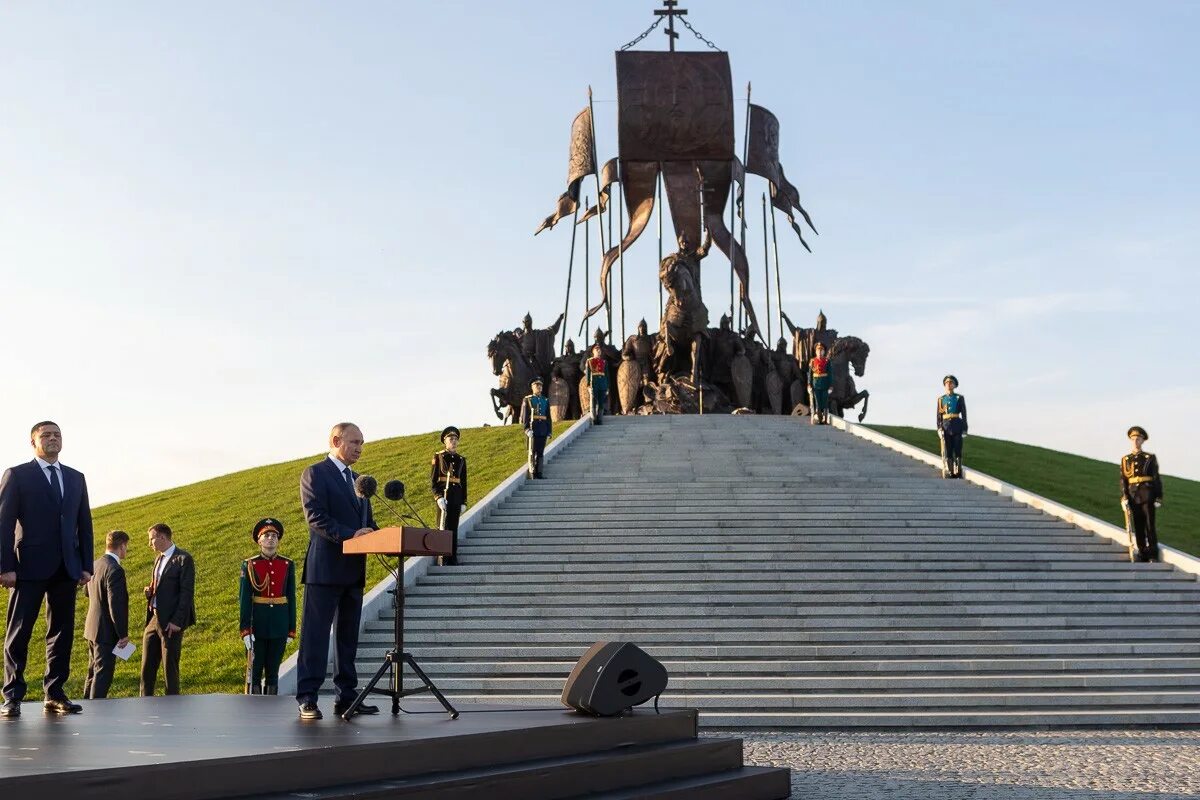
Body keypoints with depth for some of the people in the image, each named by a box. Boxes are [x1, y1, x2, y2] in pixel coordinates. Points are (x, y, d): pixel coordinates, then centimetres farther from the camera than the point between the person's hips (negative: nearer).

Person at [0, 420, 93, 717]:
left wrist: (86, 566, 7)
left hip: (67, 568, 4)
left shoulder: (76, 478, 15)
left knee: (62, 632, 5)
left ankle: (55, 694, 12)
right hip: (30, 567, -4)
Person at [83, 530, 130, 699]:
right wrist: (123, 634, -17)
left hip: (92, 628, 9)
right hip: (107, 631, -9)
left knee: (93, 672, 20)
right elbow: (116, 606, -24)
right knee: (103, 674, -2)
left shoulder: (95, 564, 6)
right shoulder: (115, 570, -22)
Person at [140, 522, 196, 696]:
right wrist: (149, 592, 3)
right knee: (147, 666, 10)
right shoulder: (159, 558, 17)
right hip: (154, 618, 8)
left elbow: (187, 592, -15)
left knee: (170, 667, -1)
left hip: (171, 622, -8)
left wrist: (177, 621, -19)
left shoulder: (183, 559, -10)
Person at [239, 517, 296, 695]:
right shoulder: (249, 565, -1)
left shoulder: (288, 565, 6)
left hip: (279, 626, 2)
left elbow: (291, 599, 8)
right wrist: (245, 629, -11)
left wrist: (291, 630, 5)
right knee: (255, 670, 2)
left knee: (273, 672, 7)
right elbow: (243, 599, -4)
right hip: (257, 625, -2)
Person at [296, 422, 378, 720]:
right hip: (325, 569, -8)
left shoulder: (357, 480, 21)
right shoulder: (315, 474, -4)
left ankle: (346, 696, 16)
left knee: (348, 637, 10)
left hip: (353, 570, 8)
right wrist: (349, 535, -26)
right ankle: (307, 699, -3)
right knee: (316, 635, -5)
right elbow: (316, 517, -15)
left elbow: (367, 521, 19)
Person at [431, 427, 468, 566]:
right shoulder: (438, 456, 3)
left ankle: (453, 558, 8)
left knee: (454, 526, 5)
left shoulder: (461, 459, 14)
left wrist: (464, 502, 9)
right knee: (444, 525, -6)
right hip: (443, 493, -4)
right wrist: (438, 497, -15)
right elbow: (432, 479, -3)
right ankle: (444, 559, -6)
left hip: (457, 495, 4)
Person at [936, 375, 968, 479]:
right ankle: (948, 473, 1)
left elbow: (964, 414, 4)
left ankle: (958, 473, 2)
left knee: (957, 451, -2)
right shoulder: (941, 399, 11)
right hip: (946, 426, 1)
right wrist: (939, 429, -2)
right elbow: (939, 415, 9)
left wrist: (964, 429, -2)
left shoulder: (960, 398, 7)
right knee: (947, 452, -1)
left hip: (957, 426, -1)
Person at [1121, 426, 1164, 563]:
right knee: (1138, 525, 3)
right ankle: (1142, 553, 10)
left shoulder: (1150, 458, 4)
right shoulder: (1125, 460, 10)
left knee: (1150, 524, -3)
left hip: (1147, 495, -2)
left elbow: (1157, 478, 3)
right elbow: (1123, 480, 6)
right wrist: (1124, 498, -4)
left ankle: (1153, 555, 2)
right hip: (1133, 495, 2)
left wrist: (1159, 498, -3)